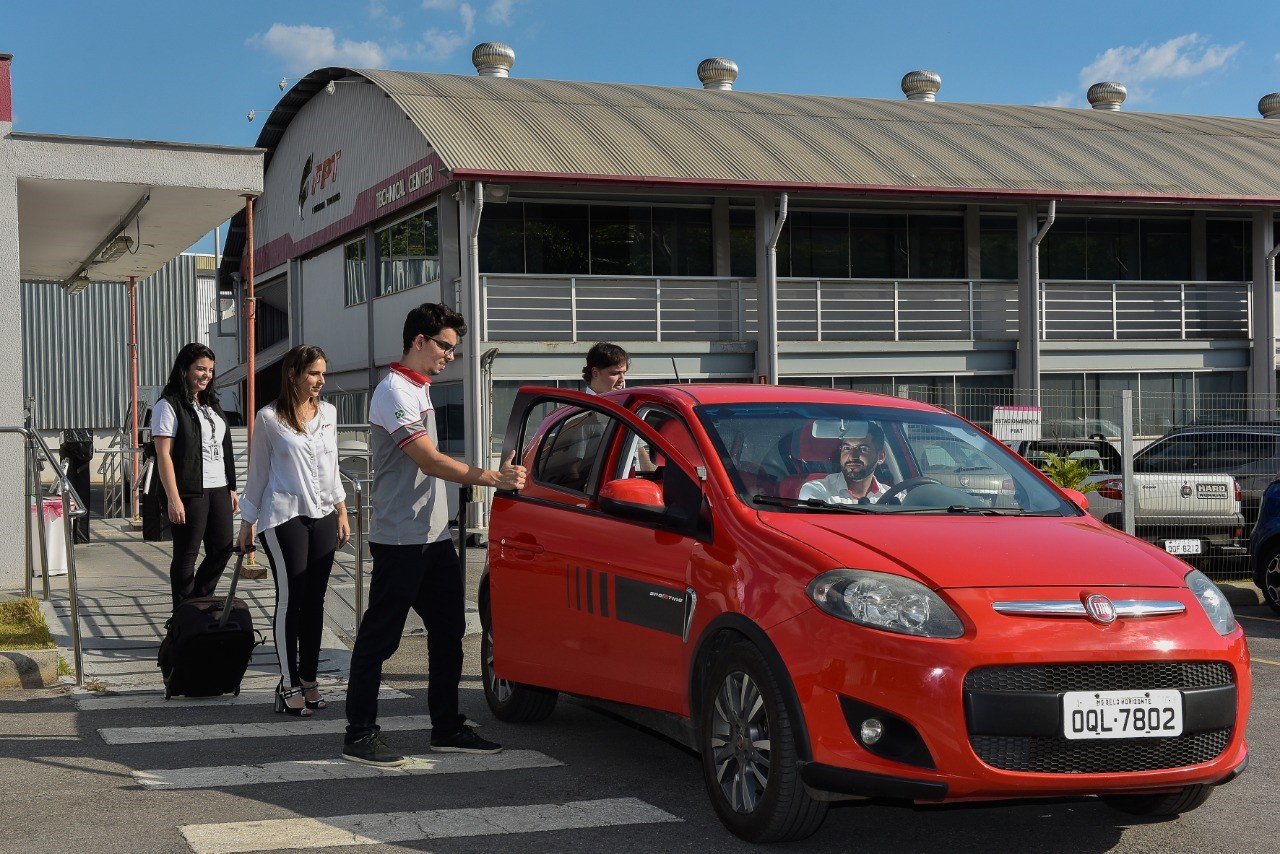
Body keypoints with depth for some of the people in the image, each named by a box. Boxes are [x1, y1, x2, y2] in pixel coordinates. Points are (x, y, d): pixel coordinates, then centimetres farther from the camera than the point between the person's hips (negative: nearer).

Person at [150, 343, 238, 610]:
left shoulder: (212, 405, 17)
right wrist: (174, 499, -18)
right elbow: (163, 455, -12)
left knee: (222, 550, 9)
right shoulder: (168, 406, -7)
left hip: (218, 490, 7)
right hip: (189, 492, -7)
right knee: (186, 557, 0)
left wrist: (232, 488, 15)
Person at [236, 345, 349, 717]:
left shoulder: (328, 414, 10)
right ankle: (289, 685, 0)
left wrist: (342, 513, 15)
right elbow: (257, 473, 3)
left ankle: (309, 678, 12)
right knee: (290, 599, -5)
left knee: (315, 600, 6)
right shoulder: (269, 418, -3)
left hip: (323, 517, 5)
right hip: (284, 518, -5)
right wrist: (247, 524, 4)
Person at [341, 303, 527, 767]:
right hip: (400, 538, -10)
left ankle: (447, 727, 20)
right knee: (379, 637, -2)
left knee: (448, 631, 12)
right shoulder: (393, 393, -14)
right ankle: (360, 734, 5)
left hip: (434, 536, 10)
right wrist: (494, 478, -29)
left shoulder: (420, 389, 17)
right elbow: (432, 462, -22)